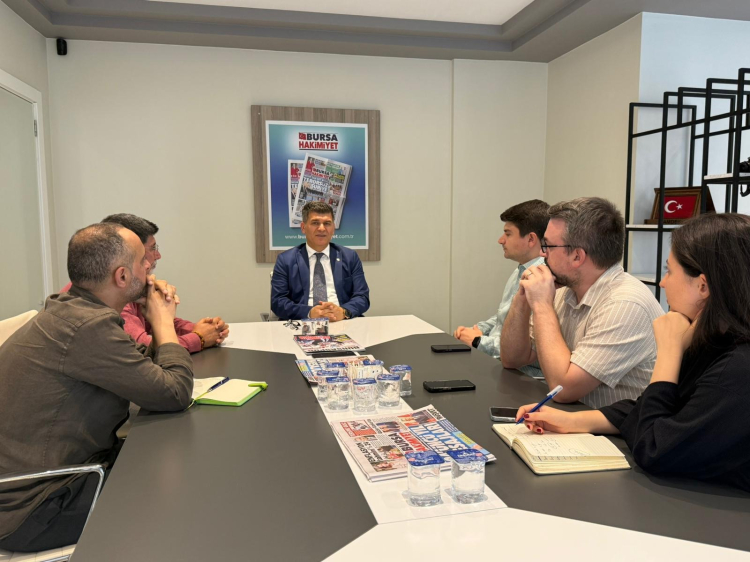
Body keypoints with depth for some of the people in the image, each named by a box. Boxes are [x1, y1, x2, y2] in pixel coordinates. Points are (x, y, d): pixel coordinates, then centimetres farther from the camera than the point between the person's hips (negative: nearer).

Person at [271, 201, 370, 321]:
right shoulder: (286, 260, 9)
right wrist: (309, 313, -17)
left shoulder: (350, 257, 13)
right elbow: (277, 301, 0)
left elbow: (362, 297, 6)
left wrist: (344, 311, -16)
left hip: (342, 323, 1)